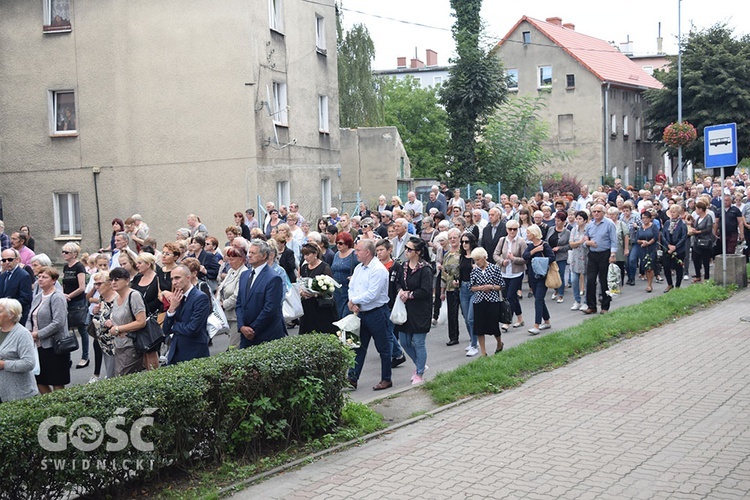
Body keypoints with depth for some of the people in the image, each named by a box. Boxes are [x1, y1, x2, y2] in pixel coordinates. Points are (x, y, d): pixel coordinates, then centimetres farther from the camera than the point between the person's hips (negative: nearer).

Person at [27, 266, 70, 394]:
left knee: (57, 383, 1)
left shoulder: (57, 297, -12)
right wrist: (28, 332, -4)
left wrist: (38, 334, -16)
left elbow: (58, 323, -20)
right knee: (39, 381, 12)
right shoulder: (37, 298, 14)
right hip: (38, 346, 8)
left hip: (53, 346, -8)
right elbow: (30, 319, 17)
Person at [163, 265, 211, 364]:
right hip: (175, 355, 6)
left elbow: (192, 329, -20)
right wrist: (172, 308, -7)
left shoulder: (201, 298, -12)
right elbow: (166, 331, 6)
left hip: (194, 355, -6)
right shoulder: (177, 298, 10)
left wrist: (174, 326, -3)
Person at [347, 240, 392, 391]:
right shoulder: (358, 268, 9)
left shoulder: (378, 269, -18)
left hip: (377, 313, -8)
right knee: (359, 346, 10)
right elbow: (351, 288, 10)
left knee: (383, 348, 4)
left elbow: (372, 294, -24)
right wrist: (353, 304, -10)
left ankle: (386, 380, 14)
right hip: (361, 313, 8)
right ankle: (352, 378, 13)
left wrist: (354, 301, -12)